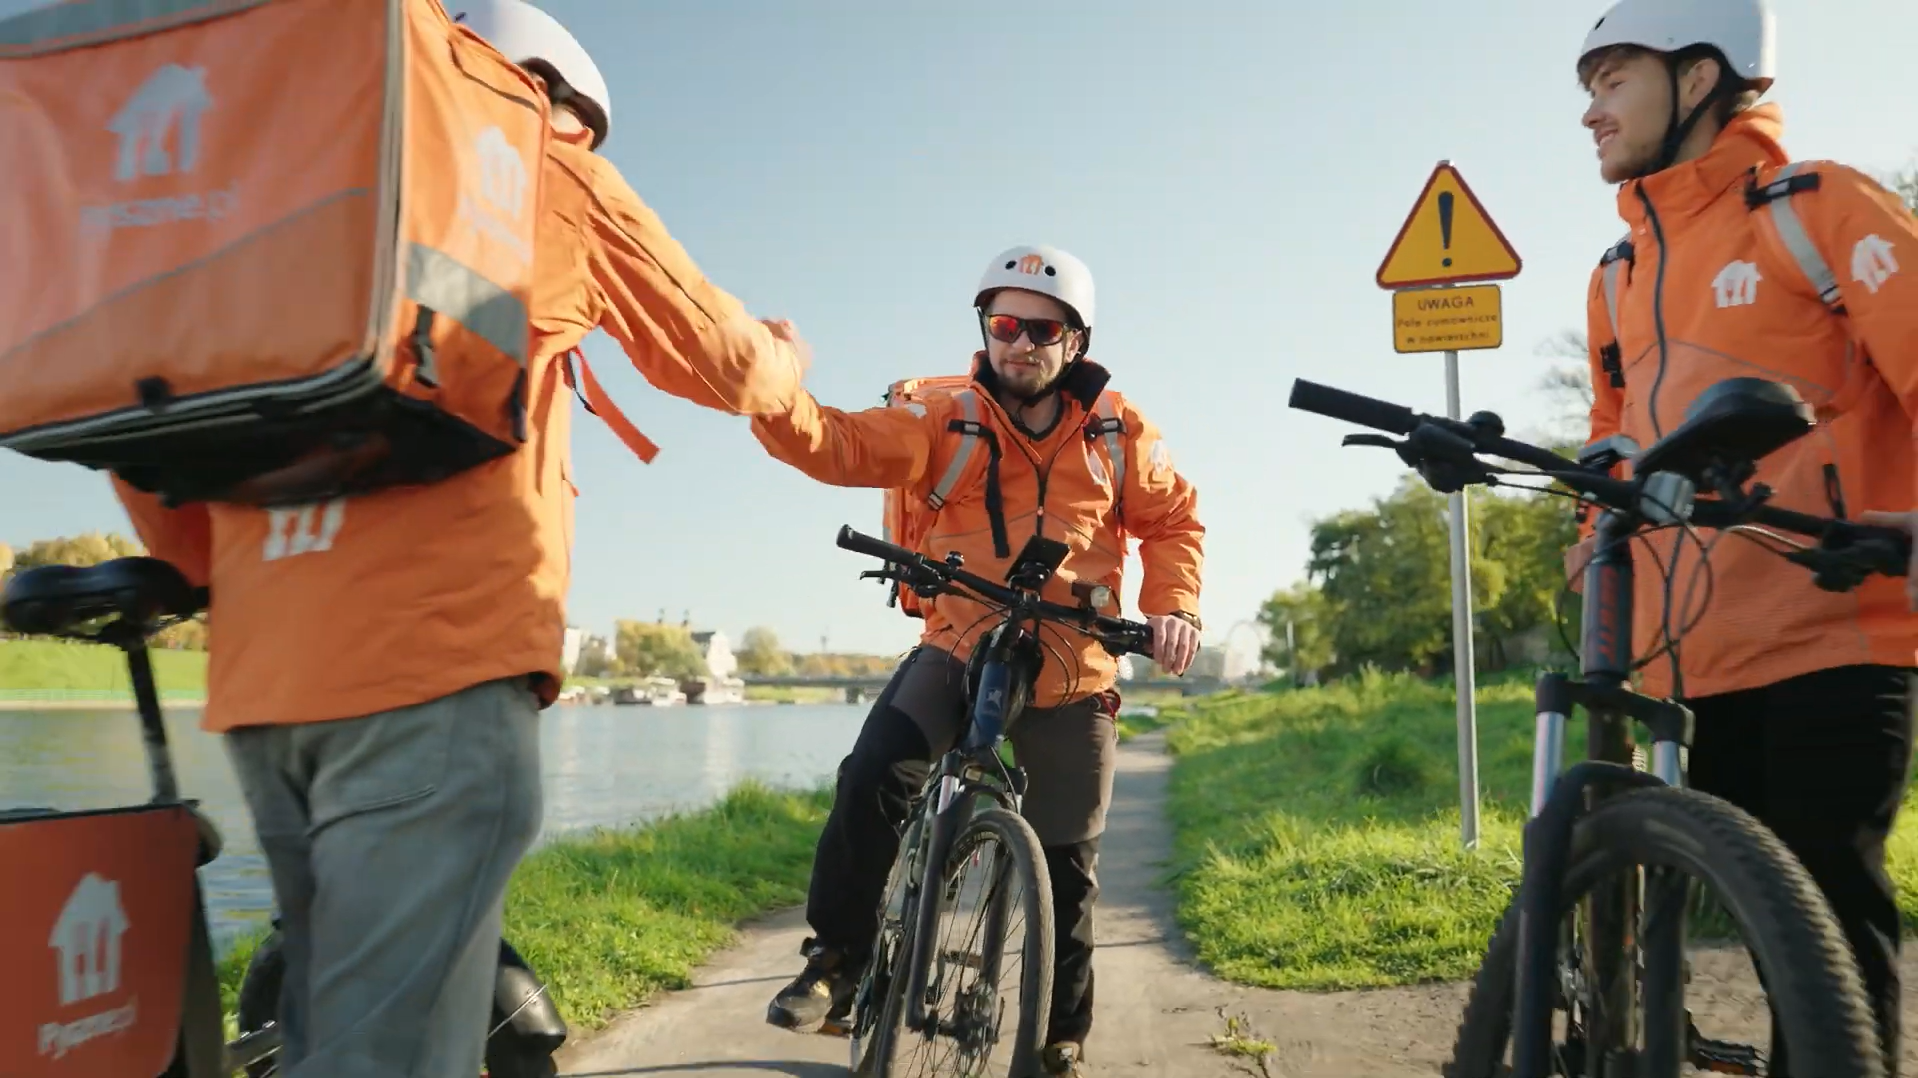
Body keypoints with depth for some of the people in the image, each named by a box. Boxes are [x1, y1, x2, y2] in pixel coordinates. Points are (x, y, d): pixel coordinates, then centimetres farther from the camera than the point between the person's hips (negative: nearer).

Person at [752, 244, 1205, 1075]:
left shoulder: (1117, 431, 4)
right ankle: (839, 959, -5)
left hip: (1070, 672, 1)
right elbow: (842, 446, -14)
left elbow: (1173, 518, 13)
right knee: (872, 780, -27)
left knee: (1065, 868, 10)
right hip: (958, 650, -1)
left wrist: (1173, 605, -5)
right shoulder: (947, 422, -2)